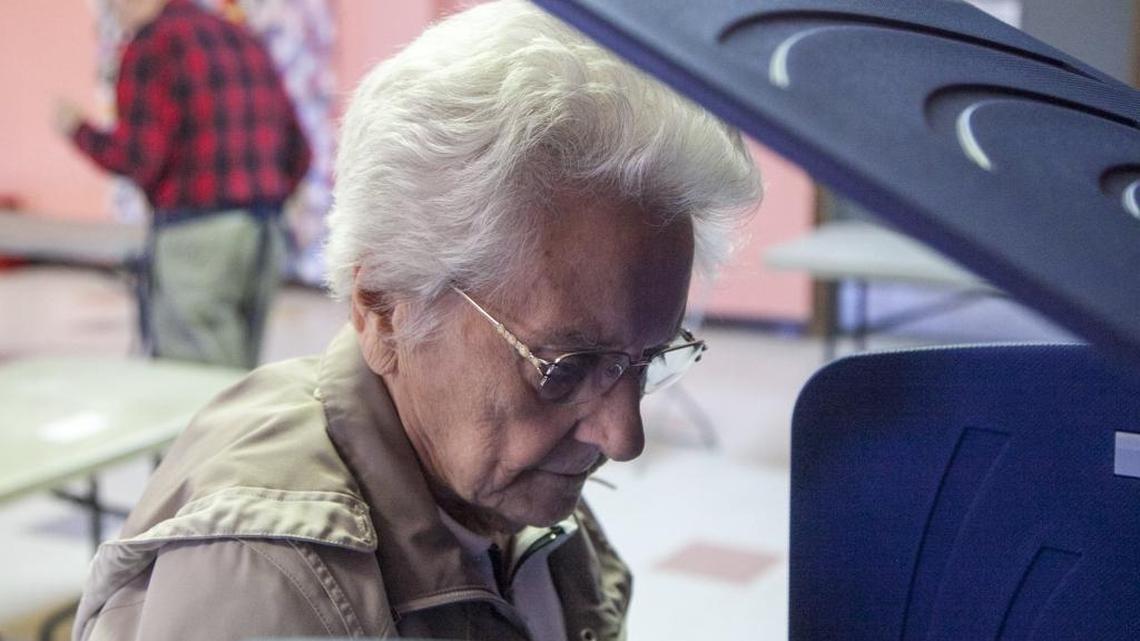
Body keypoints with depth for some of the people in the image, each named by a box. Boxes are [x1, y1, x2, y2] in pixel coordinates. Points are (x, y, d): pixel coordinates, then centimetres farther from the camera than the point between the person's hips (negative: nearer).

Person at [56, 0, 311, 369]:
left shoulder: (151, 47, -6)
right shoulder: (246, 42, 16)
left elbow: (135, 158, -14)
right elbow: (296, 154, 14)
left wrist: (77, 131, 4)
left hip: (192, 240, -7)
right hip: (264, 238, 7)